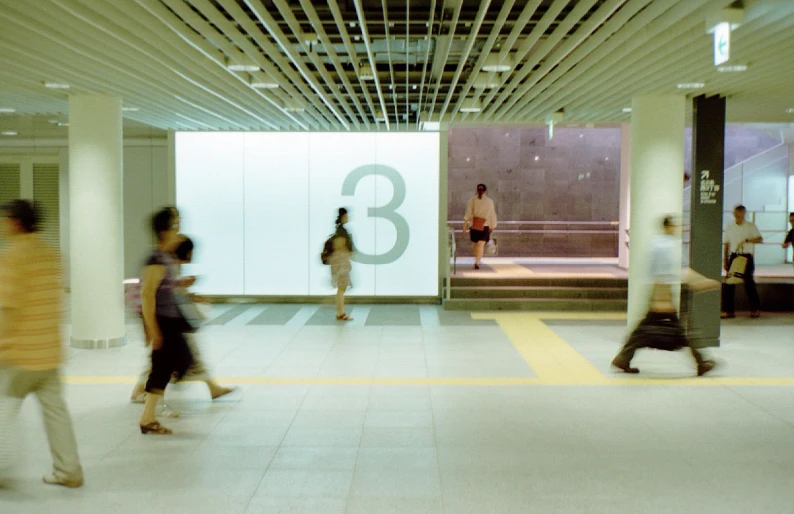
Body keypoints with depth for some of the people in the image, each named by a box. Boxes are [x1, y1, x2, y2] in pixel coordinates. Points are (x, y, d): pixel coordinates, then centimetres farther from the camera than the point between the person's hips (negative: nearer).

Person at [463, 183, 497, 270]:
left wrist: (465, 223, -8)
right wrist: (492, 226, 15)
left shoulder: (472, 200, 3)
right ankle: (477, 262, -19)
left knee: (474, 243, 18)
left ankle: (477, 260, 33)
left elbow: (468, 212, -5)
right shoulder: (489, 201, 2)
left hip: (473, 225, 2)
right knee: (481, 244, -4)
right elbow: (492, 215, 6)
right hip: (485, 226, -2)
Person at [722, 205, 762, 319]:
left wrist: (746, 240, -22)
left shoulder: (751, 226, 2)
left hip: (747, 257, -3)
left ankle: (756, 309, 12)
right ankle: (729, 310, 3)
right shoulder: (730, 228, 11)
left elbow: (760, 239, -8)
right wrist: (725, 261, 9)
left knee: (749, 282, -2)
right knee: (729, 283, -2)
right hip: (734, 256, 3)